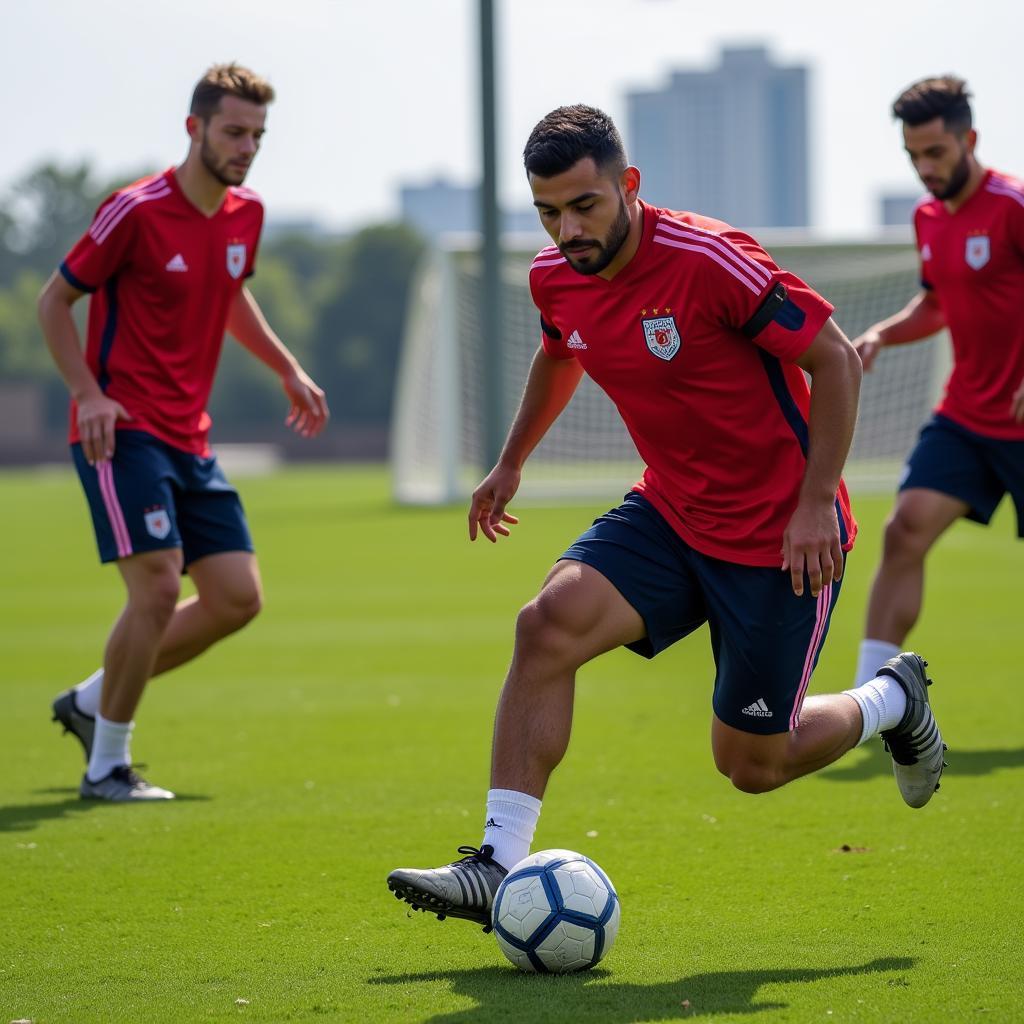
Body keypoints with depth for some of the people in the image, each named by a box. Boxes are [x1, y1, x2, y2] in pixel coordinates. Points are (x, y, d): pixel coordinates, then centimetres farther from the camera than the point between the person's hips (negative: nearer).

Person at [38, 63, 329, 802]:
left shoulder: (246, 214, 8)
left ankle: (91, 701, 19)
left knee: (238, 597, 2)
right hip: (122, 431, -8)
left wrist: (287, 368, 20)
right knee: (158, 587, -18)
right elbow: (54, 301, -6)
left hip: (188, 437, 8)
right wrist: (88, 392, -18)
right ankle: (107, 765, -3)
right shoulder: (137, 211, -13)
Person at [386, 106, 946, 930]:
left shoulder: (709, 262, -25)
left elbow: (835, 359, -17)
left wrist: (816, 503, -20)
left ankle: (891, 701, 32)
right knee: (550, 622, -20)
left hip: (779, 536, -6)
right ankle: (500, 867, -17)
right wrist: (512, 463, 25)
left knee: (752, 764, 2)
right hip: (670, 514, 6)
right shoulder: (555, 278, -4)